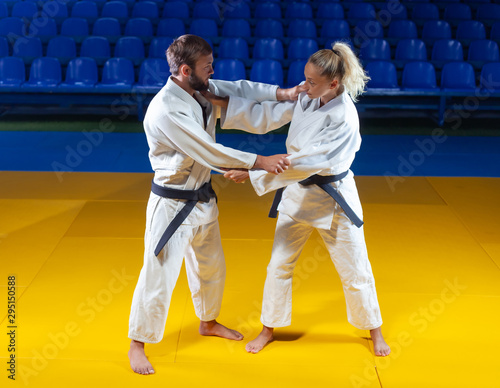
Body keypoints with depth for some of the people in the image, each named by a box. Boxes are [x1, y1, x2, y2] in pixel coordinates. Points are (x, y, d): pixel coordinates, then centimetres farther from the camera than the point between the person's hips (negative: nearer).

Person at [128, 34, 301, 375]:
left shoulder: (202, 91, -1)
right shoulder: (166, 111, -28)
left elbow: (238, 91, 5)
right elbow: (210, 153, -29)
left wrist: (284, 93, -10)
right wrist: (260, 162, -26)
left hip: (202, 198, 9)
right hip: (172, 205, -9)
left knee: (211, 266, 23)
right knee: (158, 277, -1)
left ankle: (208, 322, 47)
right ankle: (137, 345, 19)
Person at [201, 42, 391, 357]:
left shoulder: (344, 119, -27)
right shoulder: (305, 98, -7)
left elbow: (306, 163, -31)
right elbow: (265, 117, -3)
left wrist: (254, 174, -32)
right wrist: (221, 101, -13)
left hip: (333, 199, -5)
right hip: (298, 192, 6)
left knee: (354, 271, 9)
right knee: (279, 265, 13)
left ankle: (374, 330, 34)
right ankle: (269, 329, 32)